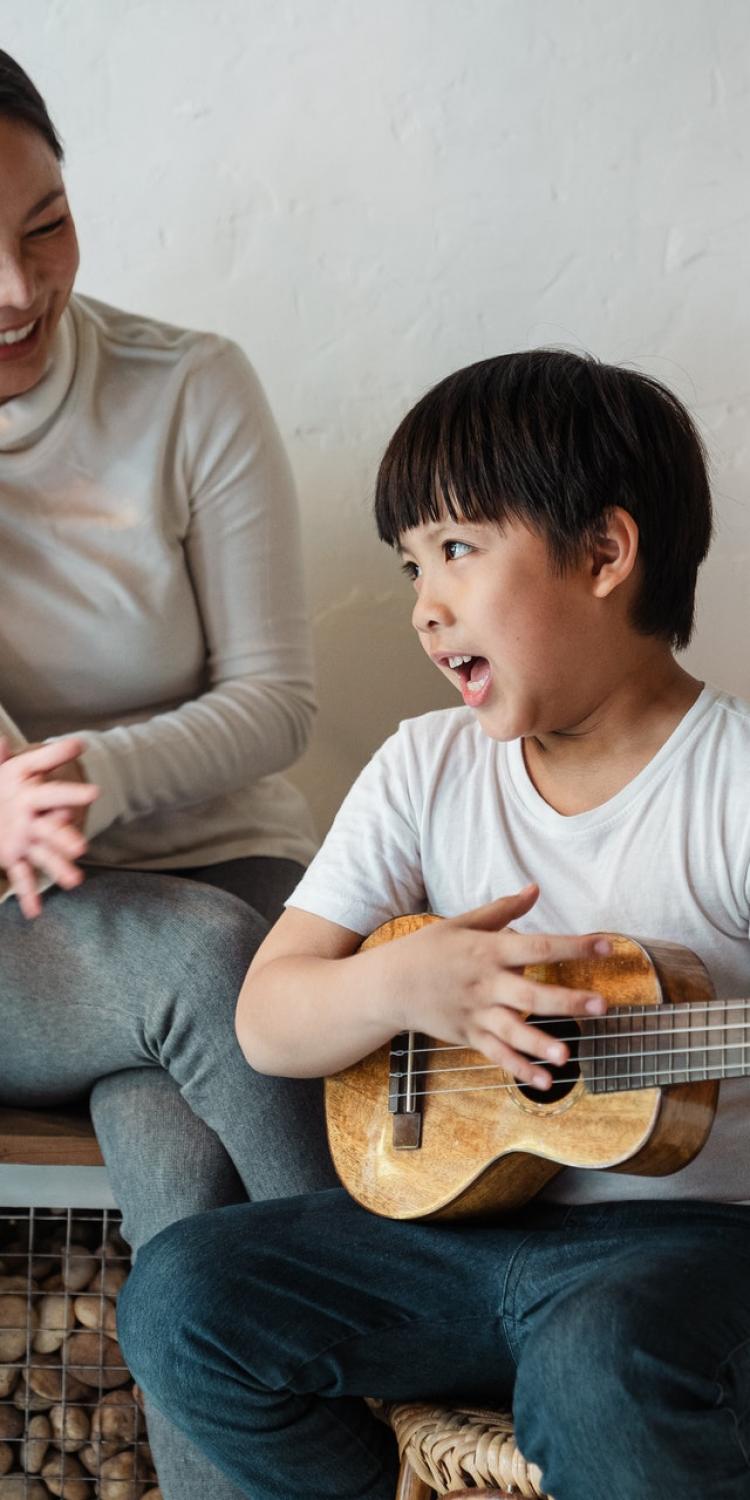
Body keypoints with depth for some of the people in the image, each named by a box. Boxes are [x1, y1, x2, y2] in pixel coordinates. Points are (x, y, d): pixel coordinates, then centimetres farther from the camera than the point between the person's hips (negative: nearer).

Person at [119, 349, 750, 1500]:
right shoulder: (429, 771, 7)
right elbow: (267, 1023, 4)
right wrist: (403, 985, -17)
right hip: (459, 1211, 5)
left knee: (605, 1376, -36)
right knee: (179, 1297, -13)